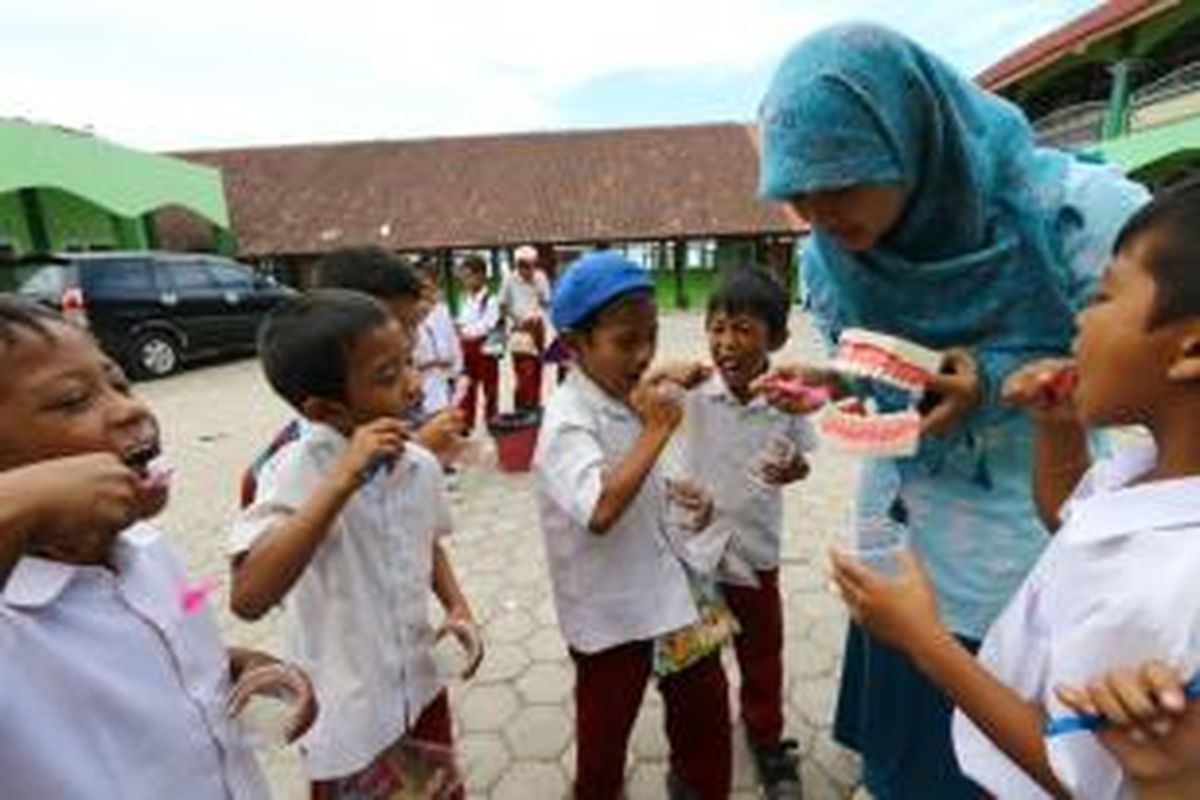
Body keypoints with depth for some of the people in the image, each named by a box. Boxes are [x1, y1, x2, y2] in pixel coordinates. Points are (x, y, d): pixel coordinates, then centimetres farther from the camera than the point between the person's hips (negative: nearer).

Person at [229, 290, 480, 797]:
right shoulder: (296, 471, -24)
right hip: (350, 724, -5)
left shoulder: (421, 465, -8)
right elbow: (248, 598, -35)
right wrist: (342, 482, -39)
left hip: (422, 691, 5)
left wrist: (457, 607, -6)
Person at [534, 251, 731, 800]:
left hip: (662, 587, 7)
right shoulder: (568, 421, -25)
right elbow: (601, 511, -39)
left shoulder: (626, 397, 0)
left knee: (704, 695, 22)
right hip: (608, 609, -7)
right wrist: (656, 431, -33)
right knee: (606, 726, 17)